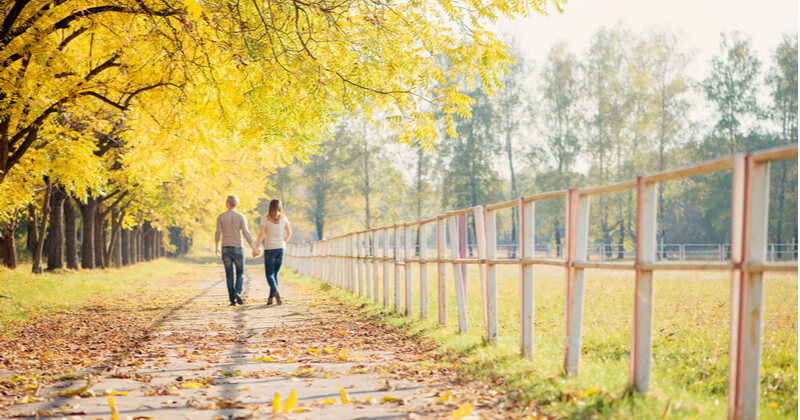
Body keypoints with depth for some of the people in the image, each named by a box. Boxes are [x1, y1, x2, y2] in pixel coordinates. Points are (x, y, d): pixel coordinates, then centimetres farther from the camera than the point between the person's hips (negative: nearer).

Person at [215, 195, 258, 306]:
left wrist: (216, 248, 12)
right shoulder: (241, 217, -4)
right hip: (237, 249, -1)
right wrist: (254, 248, -12)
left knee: (229, 275, 6)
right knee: (240, 273, 11)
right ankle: (237, 292, -15)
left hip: (226, 249, 1)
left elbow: (217, 233, -4)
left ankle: (232, 299, 2)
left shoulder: (221, 217, -1)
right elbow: (246, 233, -13)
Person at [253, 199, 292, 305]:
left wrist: (256, 248, -7)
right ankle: (270, 298, 10)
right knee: (275, 274, 13)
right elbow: (289, 233, 15)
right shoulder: (284, 218, 6)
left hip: (269, 249, -3)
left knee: (269, 275, -1)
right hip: (280, 248, 3)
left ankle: (275, 292, -26)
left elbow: (261, 234, -10)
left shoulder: (265, 218, -5)